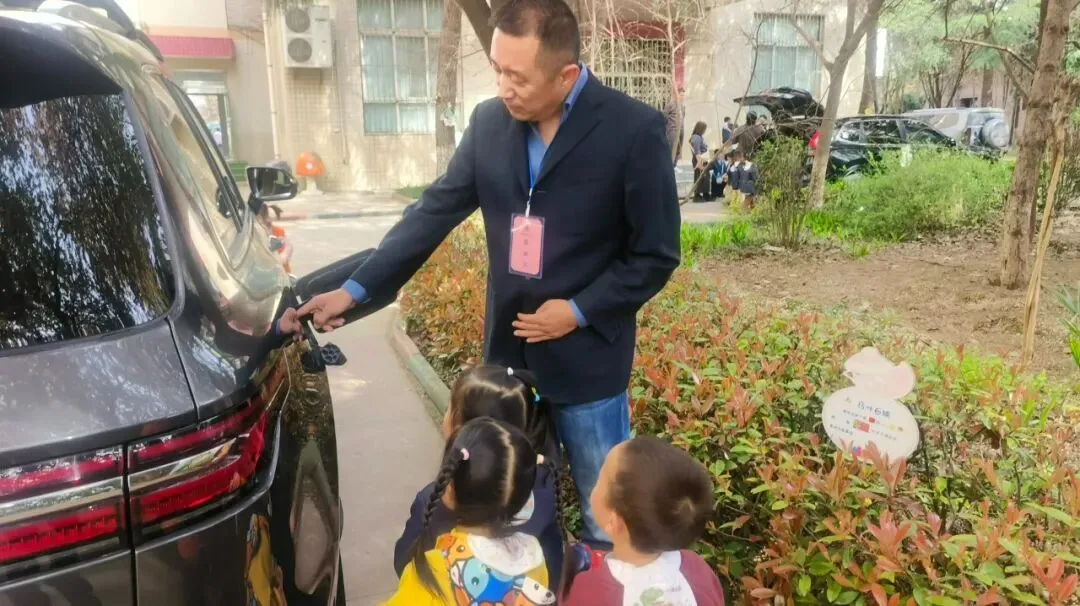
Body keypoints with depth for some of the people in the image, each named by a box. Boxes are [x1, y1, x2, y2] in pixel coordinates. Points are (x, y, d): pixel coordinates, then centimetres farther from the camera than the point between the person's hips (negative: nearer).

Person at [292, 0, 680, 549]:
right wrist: (355, 288, 0)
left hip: (587, 359, -4)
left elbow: (656, 255, -8)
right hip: (509, 350, 4)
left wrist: (579, 312, -16)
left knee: (605, 520, 12)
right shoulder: (489, 122, -1)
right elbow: (433, 212, 4)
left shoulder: (634, 130, -14)